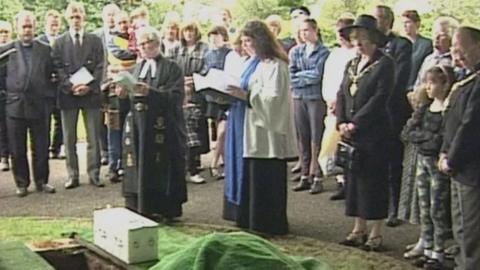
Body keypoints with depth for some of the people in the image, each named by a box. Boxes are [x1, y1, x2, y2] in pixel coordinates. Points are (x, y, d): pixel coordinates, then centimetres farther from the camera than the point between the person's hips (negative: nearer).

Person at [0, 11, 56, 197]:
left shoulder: (45, 50, 7)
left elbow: (51, 76, 10)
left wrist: (48, 95, 2)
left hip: (39, 105, 0)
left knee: (41, 148, 5)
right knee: (17, 150, 4)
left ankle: (41, 181, 17)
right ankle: (22, 183, 15)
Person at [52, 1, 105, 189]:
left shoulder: (95, 40, 9)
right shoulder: (60, 42, 8)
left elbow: (99, 67, 2)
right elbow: (58, 68, 1)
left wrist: (89, 86, -12)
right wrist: (71, 86, -14)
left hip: (91, 94, 0)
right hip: (68, 94, 0)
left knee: (93, 138, 3)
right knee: (69, 139, 3)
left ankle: (94, 174, 10)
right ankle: (72, 176, 10)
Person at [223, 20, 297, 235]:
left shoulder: (275, 65, -12)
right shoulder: (251, 63, 16)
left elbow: (273, 98, -21)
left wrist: (246, 96, -25)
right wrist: (234, 94, 3)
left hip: (264, 132, -9)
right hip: (246, 130, 9)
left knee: (263, 180, -2)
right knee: (245, 175, 13)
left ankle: (267, 223, 8)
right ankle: (247, 218, 22)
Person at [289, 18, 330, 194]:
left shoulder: (323, 52, -2)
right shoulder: (295, 52, 12)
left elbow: (317, 75, -11)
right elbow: (290, 76, 5)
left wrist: (300, 75, -1)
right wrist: (308, 77, -6)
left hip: (316, 98, -4)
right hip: (298, 98, 4)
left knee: (316, 138, -3)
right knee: (302, 138, 8)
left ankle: (317, 178, 1)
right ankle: (305, 176, 16)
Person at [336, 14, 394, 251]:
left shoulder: (385, 63, -8)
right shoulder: (352, 64, 14)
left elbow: (380, 98, -15)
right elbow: (342, 94, 11)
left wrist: (355, 123, -16)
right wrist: (341, 123, -4)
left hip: (373, 132, -7)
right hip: (351, 133, 7)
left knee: (374, 181, -1)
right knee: (354, 178, 10)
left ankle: (376, 233, 9)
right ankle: (359, 229, 20)